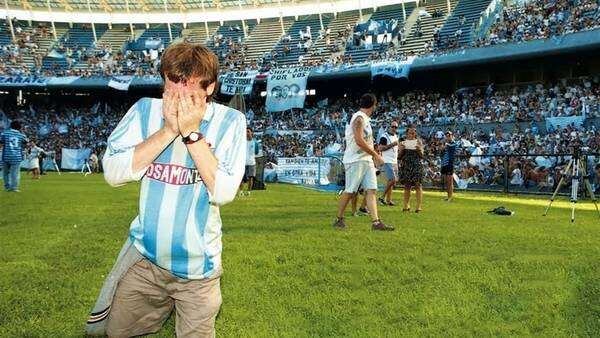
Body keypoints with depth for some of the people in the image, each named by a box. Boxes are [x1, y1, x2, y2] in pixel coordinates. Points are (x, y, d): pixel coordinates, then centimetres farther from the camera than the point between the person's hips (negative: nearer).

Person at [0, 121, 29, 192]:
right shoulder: (21, 135, 3)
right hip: (17, 157, -1)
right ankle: (14, 188, -4)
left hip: (6, 156, 1)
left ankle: (7, 187, 17)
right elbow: (26, 141, 20)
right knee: (15, 173, 0)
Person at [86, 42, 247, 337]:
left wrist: (191, 133, -25)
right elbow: (112, 173, -16)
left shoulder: (230, 122, -13)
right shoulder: (145, 110, -7)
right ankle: (166, 302, 42)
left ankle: (203, 301, 42)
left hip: (197, 263, -2)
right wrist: (168, 130, -23)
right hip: (145, 254, 3)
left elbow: (224, 192, -22)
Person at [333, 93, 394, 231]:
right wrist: (376, 155, -17)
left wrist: (374, 155, 19)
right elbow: (359, 141, -22)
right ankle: (339, 219, 11)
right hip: (355, 160, -9)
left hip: (367, 160, 9)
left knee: (371, 190, 0)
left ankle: (376, 222, -4)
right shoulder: (359, 118, -13)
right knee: (349, 191, -3)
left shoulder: (365, 119, 17)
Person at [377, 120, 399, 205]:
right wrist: (391, 145, -21)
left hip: (394, 162, 9)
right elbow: (380, 148, -17)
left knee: (392, 181, 7)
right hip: (387, 162, -9)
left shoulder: (396, 136, 18)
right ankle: (382, 197, -5)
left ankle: (388, 199, 11)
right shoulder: (385, 136, -10)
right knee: (392, 180, -15)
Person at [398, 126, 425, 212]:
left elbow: (421, 156, 4)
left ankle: (419, 206, -5)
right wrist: (401, 149, -8)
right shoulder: (403, 142, 10)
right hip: (406, 165, 2)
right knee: (406, 186, 5)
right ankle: (406, 205, 12)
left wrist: (419, 149, -15)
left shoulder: (418, 142, 6)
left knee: (417, 185, -6)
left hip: (416, 166, -2)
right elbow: (400, 156, 10)